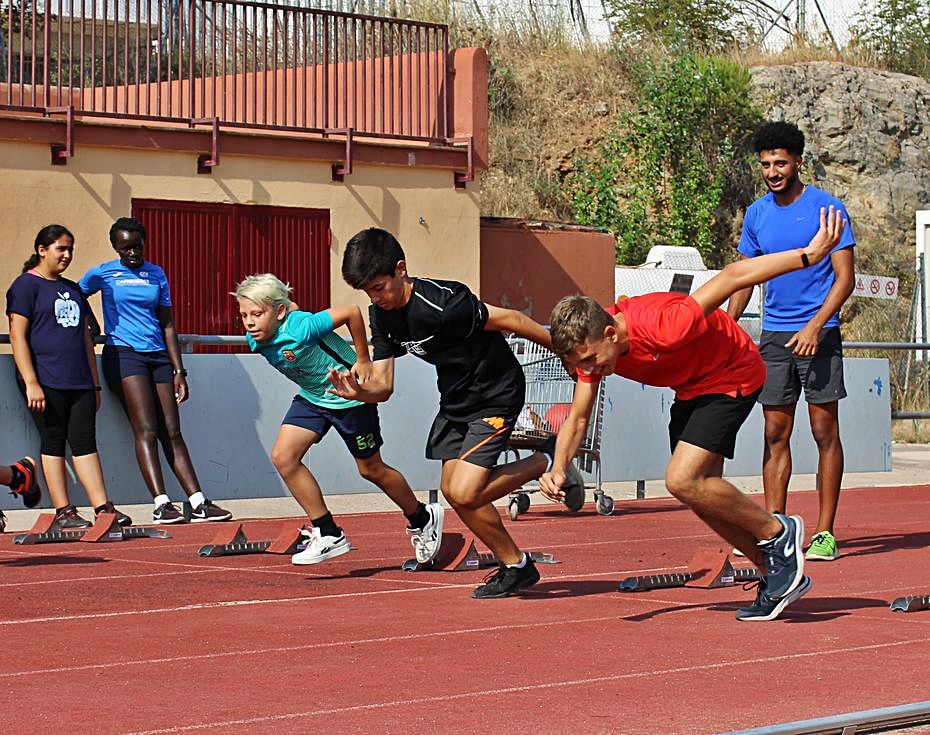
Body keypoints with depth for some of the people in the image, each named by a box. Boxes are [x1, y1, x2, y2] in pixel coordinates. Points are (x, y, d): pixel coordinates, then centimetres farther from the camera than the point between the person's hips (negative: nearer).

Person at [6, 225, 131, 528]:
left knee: (85, 442, 2)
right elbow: (18, 336, -9)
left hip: (79, 382, 6)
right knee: (53, 443, -3)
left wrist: (95, 384, 19)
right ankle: (63, 511, -1)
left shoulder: (73, 290, 21)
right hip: (46, 383, -6)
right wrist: (31, 383, -17)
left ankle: (102, 507, -2)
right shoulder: (27, 285, -1)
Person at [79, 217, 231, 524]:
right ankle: (161, 504, -21)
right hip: (123, 354, -4)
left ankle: (199, 503, -4)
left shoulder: (156, 275, 14)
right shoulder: (102, 273, 5)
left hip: (157, 355, 4)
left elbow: (168, 325, 14)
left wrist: (178, 371, 9)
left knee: (171, 432, 0)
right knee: (146, 429, -16)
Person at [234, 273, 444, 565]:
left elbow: (351, 312, -32)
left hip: (349, 396, -7)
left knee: (371, 470, 8)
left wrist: (362, 361, -22)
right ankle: (327, 533, -1)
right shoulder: (255, 340, -12)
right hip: (311, 397, 7)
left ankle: (422, 519, 34)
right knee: (283, 456, -10)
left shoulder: (300, 328, -35)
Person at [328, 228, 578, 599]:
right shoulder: (381, 315, -5)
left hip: (496, 394, -9)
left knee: (465, 493, -16)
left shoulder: (442, 303, -31)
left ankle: (549, 460, 4)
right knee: (452, 489, 9)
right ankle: (516, 567, 25)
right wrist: (358, 391, -29)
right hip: (455, 399, 9)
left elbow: (507, 319, -22)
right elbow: (383, 385, -4)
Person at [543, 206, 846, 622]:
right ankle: (777, 577, 19)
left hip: (734, 376, -8)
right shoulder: (590, 346, -15)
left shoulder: (661, 325, -37)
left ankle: (778, 533, -3)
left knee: (682, 481, -20)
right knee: (702, 496, 6)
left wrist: (810, 255, -26)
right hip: (691, 391, 8)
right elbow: (577, 418, -3)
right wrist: (558, 470, -21)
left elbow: (732, 277, -30)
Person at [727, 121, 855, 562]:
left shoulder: (826, 208, -6)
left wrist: (815, 325, -19)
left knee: (825, 431, -3)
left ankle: (825, 533, 0)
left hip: (818, 332, -5)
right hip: (773, 334, 5)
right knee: (775, 434, 4)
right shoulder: (756, 215, 9)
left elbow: (845, 278, -8)